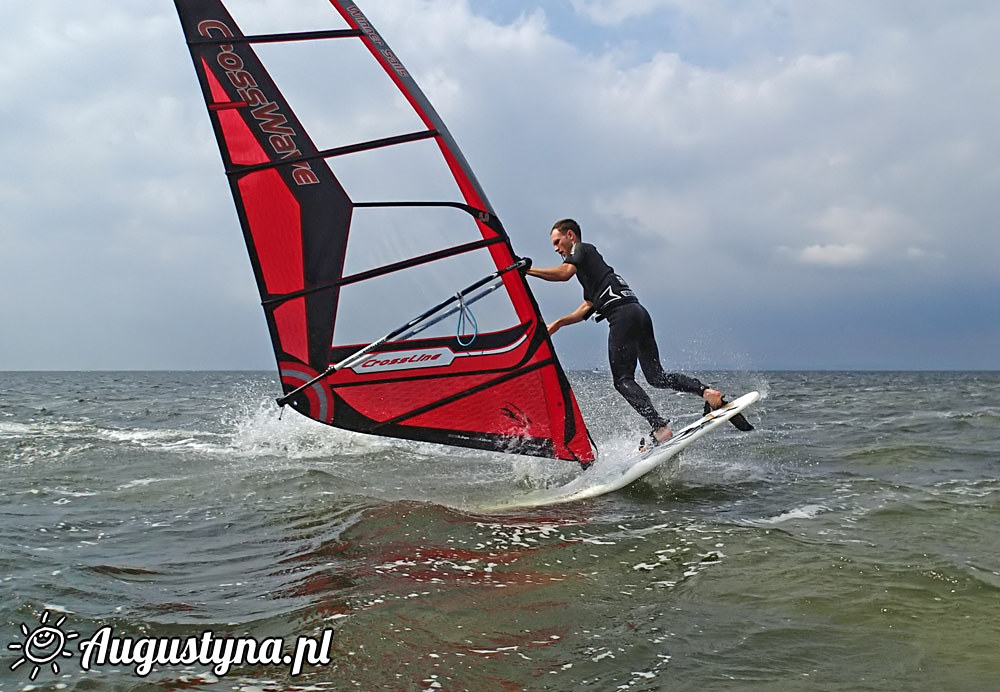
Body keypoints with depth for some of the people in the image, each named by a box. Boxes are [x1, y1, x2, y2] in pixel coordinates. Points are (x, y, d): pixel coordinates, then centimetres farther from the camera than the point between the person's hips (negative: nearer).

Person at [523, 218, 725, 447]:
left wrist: (527, 270, -9)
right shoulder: (590, 264, 34)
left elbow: (565, 273, -12)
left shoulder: (582, 249, 9)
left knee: (623, 379, -8)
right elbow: (587, 308, 31)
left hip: (623, 314, -9)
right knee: (656, 376, 9)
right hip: (639, 313, 9)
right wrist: (558, 323, 25)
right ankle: (706, 391, -7)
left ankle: (659, 427, -19)